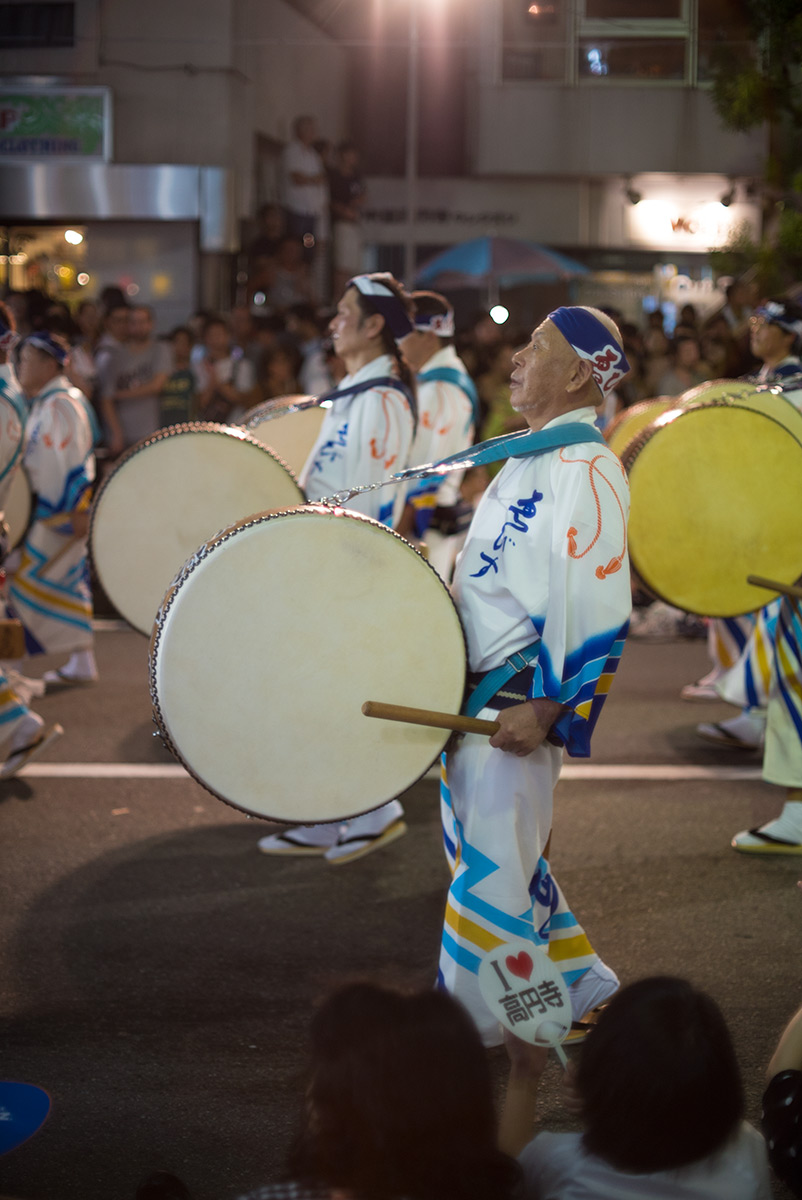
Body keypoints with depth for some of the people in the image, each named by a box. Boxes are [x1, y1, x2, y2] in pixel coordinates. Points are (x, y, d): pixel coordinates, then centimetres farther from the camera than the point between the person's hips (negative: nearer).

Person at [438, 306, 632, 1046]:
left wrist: (543, 708, -24)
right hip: (474, 691, 10)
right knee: (493, 851, 18)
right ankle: (583, 989, 30)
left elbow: (596, 609, -24)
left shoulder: (586, 468, -18)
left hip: (521, 700, -10)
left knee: (491, 867, 0)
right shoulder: (531, 455, 13)